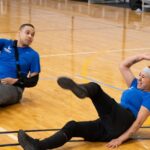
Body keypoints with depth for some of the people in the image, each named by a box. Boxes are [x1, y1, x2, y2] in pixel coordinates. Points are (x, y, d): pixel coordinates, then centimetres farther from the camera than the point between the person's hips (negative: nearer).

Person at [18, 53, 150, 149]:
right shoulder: (135, 86, 28)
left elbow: (139, 121, -9)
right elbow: (123, 66, 31)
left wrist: (121, 139, -17)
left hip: (123, 124, -7)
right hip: (110, 127, 7)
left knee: (94, 88, -24)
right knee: (72, 126, -16)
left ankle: (83, 90, -62)